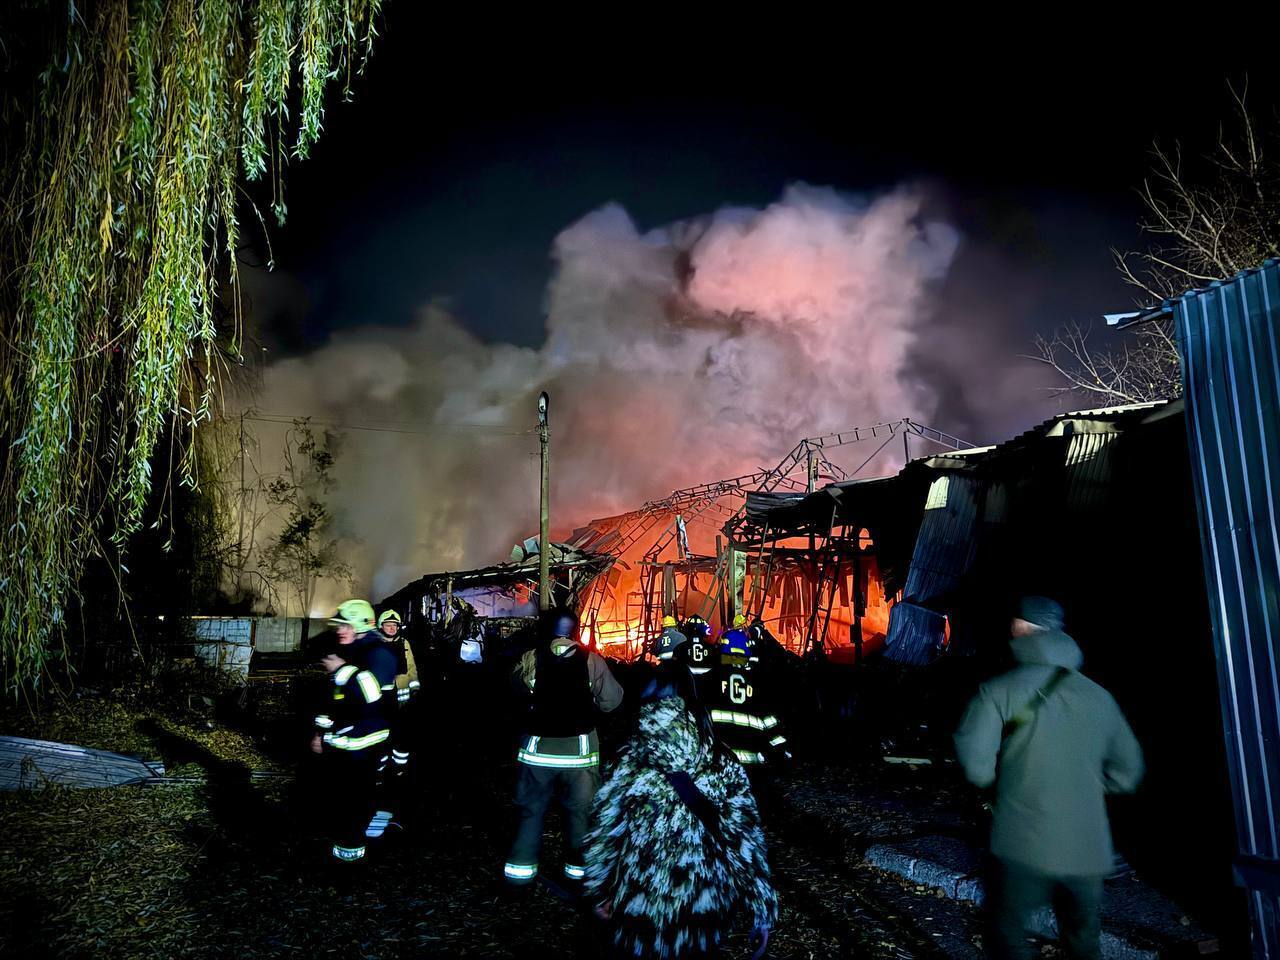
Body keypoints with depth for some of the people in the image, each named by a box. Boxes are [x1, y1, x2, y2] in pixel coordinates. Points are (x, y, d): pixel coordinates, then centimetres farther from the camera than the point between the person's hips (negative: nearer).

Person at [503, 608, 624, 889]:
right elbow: (611, 702, -7)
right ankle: (578, 870, 22)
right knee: (580, 811, 14)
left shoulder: (530, 659, -8)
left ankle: (520, 870, 23)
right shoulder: (592, 661, -11)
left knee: (531, 809, 17)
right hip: (579, 747, -1)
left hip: (538, 746, 1)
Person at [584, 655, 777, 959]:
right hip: (705, 910, 2)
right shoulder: (724, 766, -15)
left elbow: (604, 833, -8)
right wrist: (762, 909, -1)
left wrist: (599, 892, 7)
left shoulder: (631, 764, -18)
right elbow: (745, 842, -11)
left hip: (639, 908, -1)